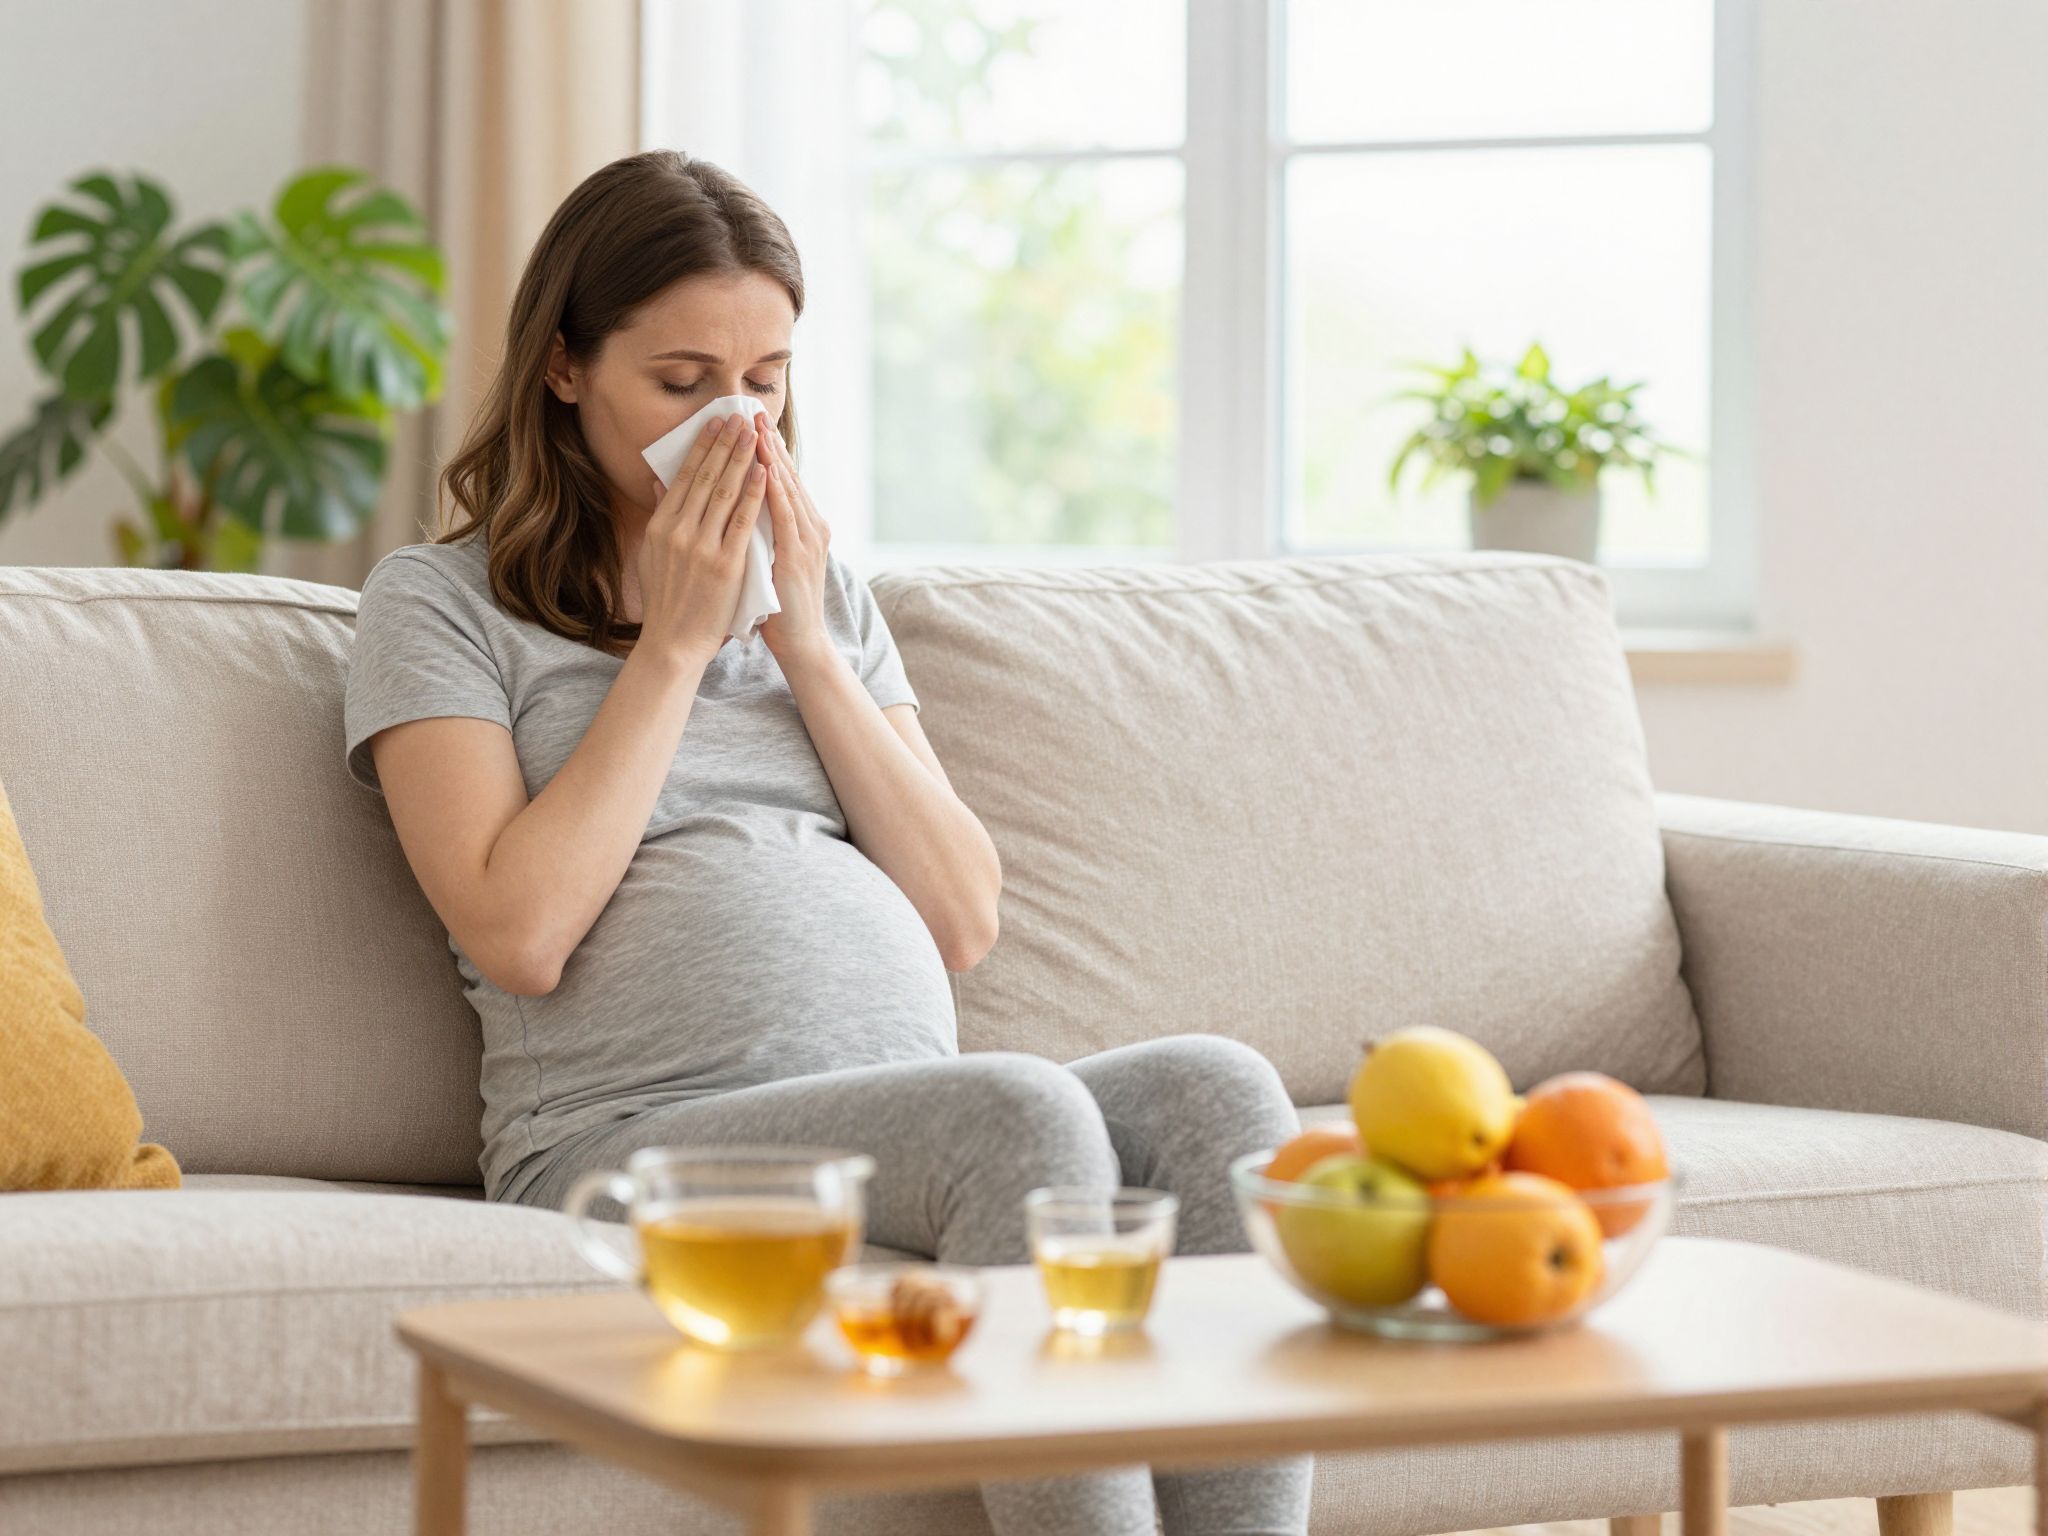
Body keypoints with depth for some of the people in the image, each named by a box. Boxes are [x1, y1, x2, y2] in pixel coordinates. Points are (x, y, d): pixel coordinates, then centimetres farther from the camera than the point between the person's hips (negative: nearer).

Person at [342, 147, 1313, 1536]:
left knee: (1214, 1088, -26)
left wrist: (804, 642, 6)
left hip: (920, 1130, 5)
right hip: (634, 1140, -5)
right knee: (1018, 1110, -34)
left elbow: (963, 923, 13)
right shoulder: (441, 606, 10)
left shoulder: (823, 587, 24)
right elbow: (522, 931, -7)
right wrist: (675, 642, 0)